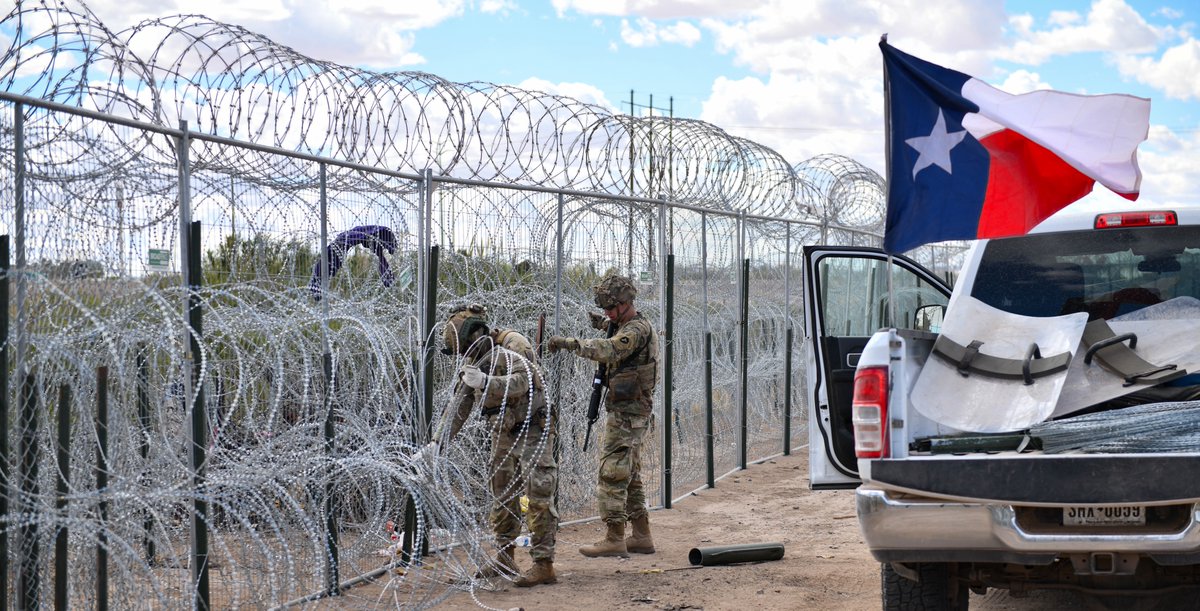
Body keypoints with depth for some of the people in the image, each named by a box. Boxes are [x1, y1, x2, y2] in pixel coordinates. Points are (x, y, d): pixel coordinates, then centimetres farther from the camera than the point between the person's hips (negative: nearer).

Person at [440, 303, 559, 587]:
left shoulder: (513, 346, -16)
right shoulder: (474, 360, 9)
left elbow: (523, 380, -33)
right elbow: (459, 406, 13)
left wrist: (486, 382, -40)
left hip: (532, 429, -9)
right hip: (503, 433, 9)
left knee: (538, 498, -11)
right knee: (502, 496, 13)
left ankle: (544, 564, -12)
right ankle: (504, 558, 24)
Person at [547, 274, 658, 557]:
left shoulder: (636, 330, -17)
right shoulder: (632, 327, 16)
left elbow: (608, 351, -34)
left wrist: (568, 342, -33)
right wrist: (601, 322, 14)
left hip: (625, 413, -11)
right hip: (632, 413, 11)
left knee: (612, 473, -9)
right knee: (630, 476, 14)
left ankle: (614, 539, -8)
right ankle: (641, 536, 18)